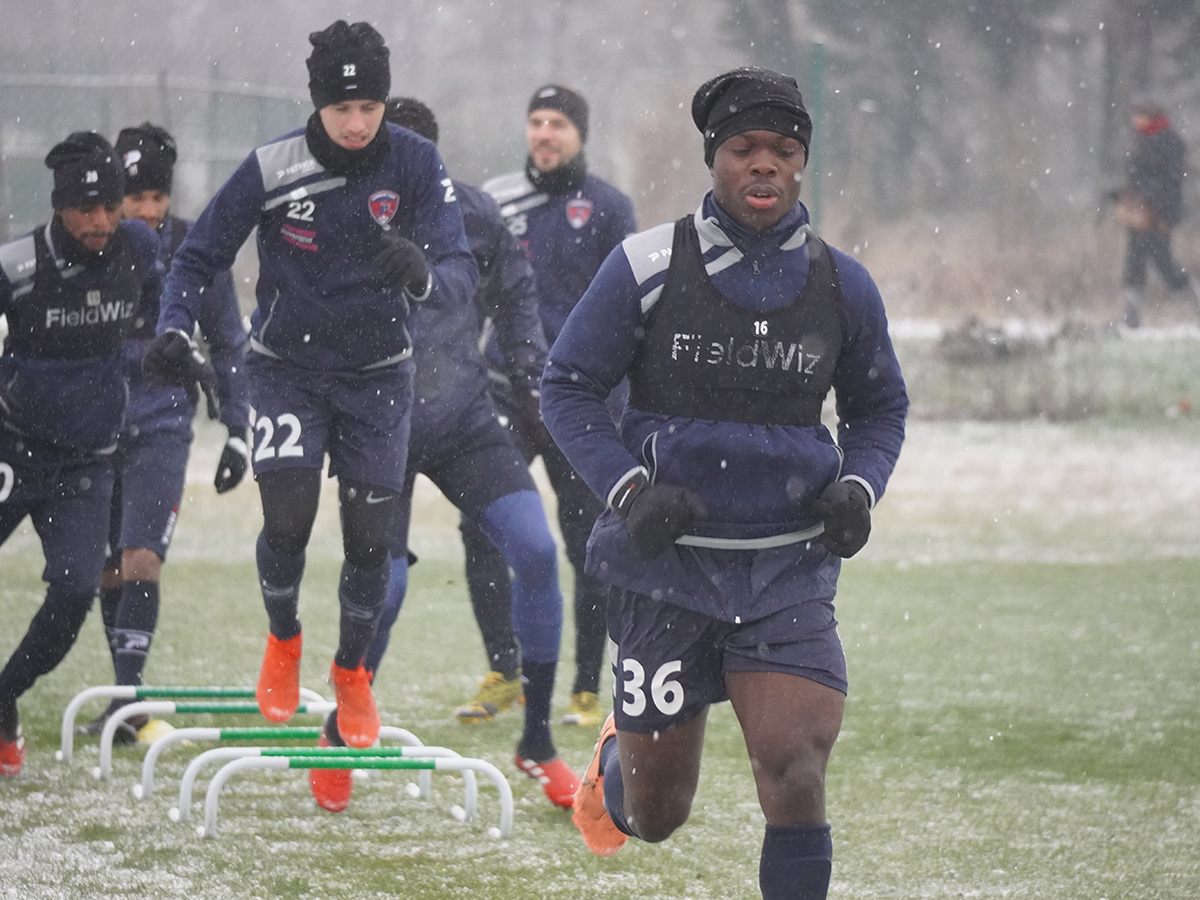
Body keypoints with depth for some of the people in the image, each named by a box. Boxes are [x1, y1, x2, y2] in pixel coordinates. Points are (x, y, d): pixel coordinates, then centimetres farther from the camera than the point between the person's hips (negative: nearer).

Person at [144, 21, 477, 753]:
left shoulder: (416, 165, -15)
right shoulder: (273, 169, -16)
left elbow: (462, 272, -21)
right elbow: (203, 256, -4)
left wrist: (424, 276, -45)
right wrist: (176, 328, -21)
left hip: (377, 375, 1)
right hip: (287, 368, -1)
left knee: (371, 538, 2)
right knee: (287, 517, -16)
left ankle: (353, 672, 29)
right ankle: (283, 643, 15)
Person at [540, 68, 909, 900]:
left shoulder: (843, 286, 2)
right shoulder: (647, 267, -6)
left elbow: (880, 407, 17)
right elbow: (566, 387, 0)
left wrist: (859, 487, -3)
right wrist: (629, 489, -14)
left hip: (789, 573, 1)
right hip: (667, 565, -1)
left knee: (796, 784, -17)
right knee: (658, 817, 10)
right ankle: (617, 763, 48)